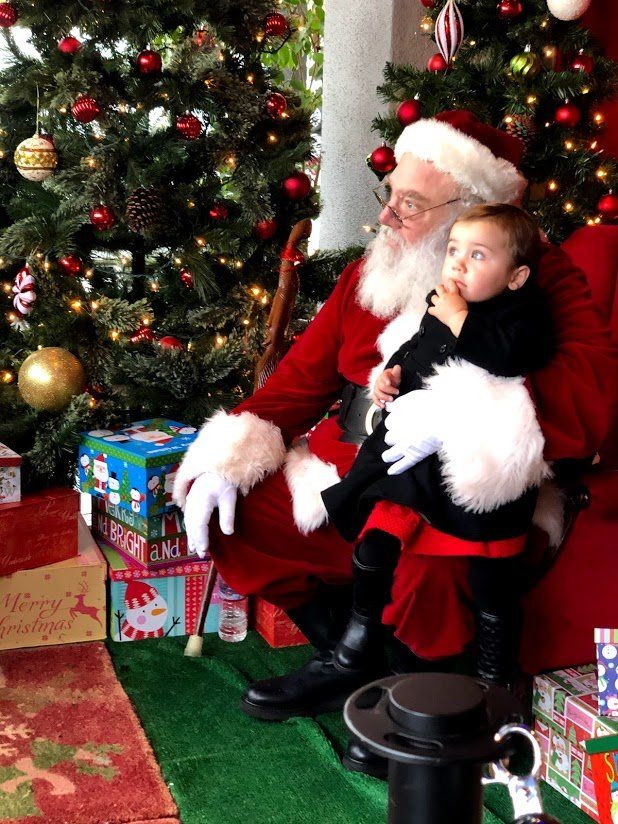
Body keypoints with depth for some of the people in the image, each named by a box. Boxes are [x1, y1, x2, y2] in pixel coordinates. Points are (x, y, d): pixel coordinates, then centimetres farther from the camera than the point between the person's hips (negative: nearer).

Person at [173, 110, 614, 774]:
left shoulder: (541, 281, -9)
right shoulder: (369, 275, 11)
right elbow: (303, 376, 10)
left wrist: (455, 413, -35)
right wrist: (227, 462, -4)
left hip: (470, 495, -6)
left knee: (428, 567, -38)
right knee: (234, 508, -9)